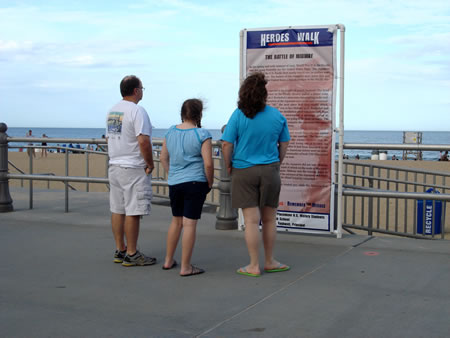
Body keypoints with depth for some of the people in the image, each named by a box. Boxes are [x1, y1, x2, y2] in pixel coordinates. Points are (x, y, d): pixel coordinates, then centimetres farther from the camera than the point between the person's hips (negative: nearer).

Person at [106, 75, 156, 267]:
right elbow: (143, 141, -22)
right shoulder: (136, 111, -14)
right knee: (133, 211, -4)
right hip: (133, 168, -9)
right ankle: (131, 254, 0)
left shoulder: (112, 111, 13)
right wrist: (150, 164, -12)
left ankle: (120, 250, 20)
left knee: (117, 210, 12)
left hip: (114, 166, 9)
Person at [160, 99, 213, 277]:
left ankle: (168, 260, 29)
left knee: (176, 221, 20)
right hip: (195, 183, -6)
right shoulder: (202, 134, -11)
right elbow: (208, 163, -14)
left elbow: (163, 158, 13)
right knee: (190, 224, -2)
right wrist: (210, 183, -1)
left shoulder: (170, 132, 6)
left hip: (174, 184, 6)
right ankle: (185, 267, 2)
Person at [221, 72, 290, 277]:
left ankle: (254, 266, 7)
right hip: (270, 171, 2)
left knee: (251, 220, 1)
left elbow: (226, 145, -10)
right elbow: (284, 145, 8)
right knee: (269, 219, 13)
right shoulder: (277, 116, -1)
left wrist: (229, 167, 4)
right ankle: (269, 262, 25)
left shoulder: (238, 116, -10)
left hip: (243, 172, -2)